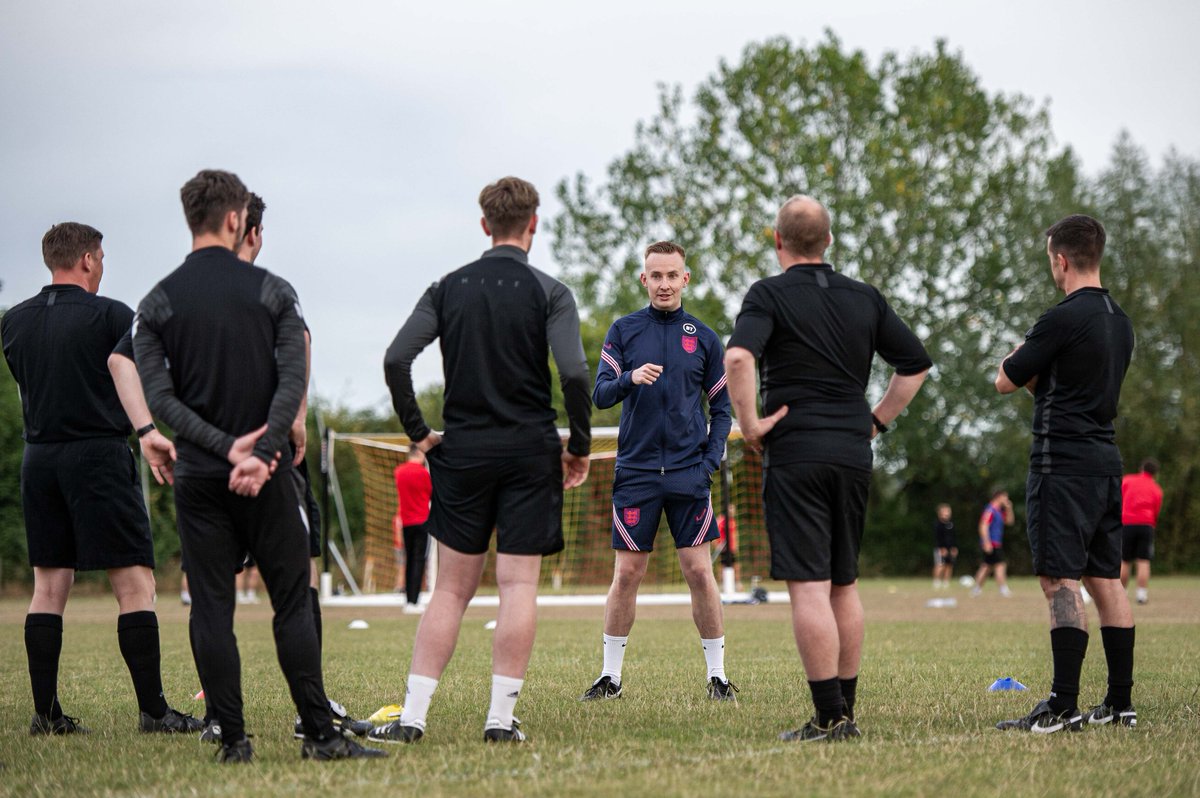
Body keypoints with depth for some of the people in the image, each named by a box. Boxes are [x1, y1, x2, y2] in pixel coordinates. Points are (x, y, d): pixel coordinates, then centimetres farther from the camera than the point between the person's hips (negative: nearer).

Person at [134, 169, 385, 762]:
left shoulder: (157, 304, 3)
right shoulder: (271, 291, 0)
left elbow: (158, 396, -6)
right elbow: (293, 380, -10)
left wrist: (228, 448, -10)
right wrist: (260, 455, -13)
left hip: (198, 474, 1)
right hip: (268, 473, -1)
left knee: (211, 610, 4)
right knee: (293, 603, 3)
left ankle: (233, 740, 1)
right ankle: (319, 734, -1)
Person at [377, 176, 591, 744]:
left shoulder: (448, 288, 5)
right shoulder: (548, 293, -3)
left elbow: (395, 360, -4)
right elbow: (574, 374, -15)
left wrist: (418, 432, 5)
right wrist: (579, 447, -3)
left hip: (462, 452, 3)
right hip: (530, 452, -2)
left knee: (451, 589, 8)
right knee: (518, 586, 2)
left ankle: (413, 716, 2)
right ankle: (501, 718, -1)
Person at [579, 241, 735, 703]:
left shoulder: (703, 337, 6)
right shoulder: (623, 331, 5)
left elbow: (721, 406, 11)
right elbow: (600, 395, -1)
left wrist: (711, 460, -2)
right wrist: (630, 378, -22)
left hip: (689, 473, 0)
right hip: (636, 470, 0)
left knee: (699, 571, -2)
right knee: (627, 574, 1)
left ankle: (717, 675, 6)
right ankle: (610, 676, 10)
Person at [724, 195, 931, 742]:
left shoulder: (770, 294, -4)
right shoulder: (865, 299, 11)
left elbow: (738, 357, -22)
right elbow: (916, 363, 16)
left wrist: (750, 424, -12)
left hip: (795, 453, -5)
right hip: (854, 453, 5)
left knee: (808, 587, -6)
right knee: (845, 585, 14)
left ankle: (829, 718, -10)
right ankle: (846, 712, 16)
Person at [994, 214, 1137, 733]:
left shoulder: (1063, 319, -14)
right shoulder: (1119, 322, 14)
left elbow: (1006, 381, -4)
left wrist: (1020, 352, 14)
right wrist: (1039, 376, 15)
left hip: (1063, 465, -9)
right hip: (1106, 461, 9)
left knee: (1060, 581, -9)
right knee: (1105, 579, 11)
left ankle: (1063, 707, -13)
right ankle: (1120, 704, 13)